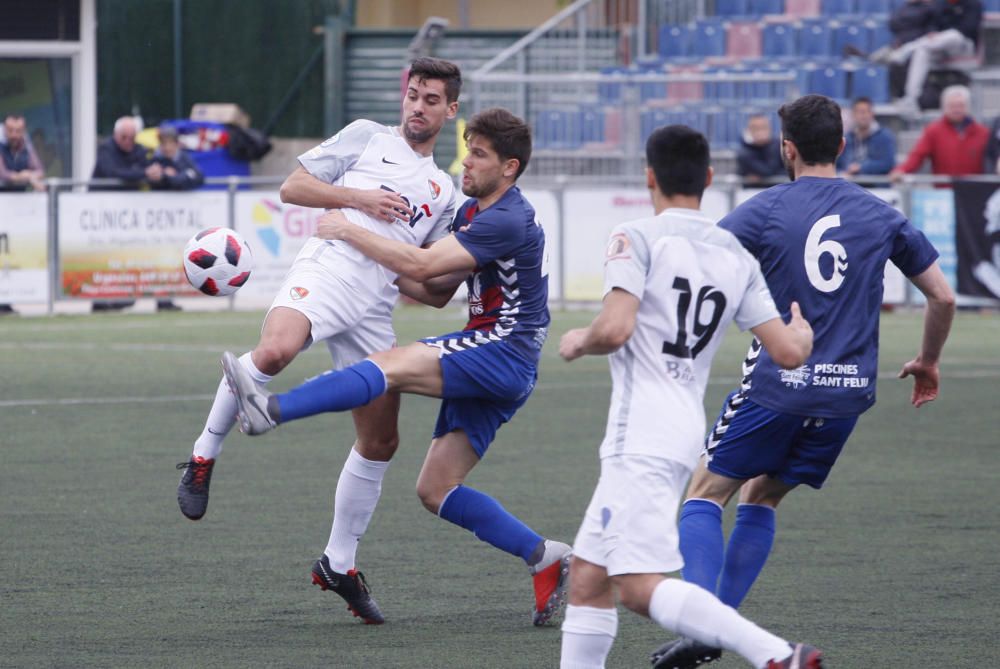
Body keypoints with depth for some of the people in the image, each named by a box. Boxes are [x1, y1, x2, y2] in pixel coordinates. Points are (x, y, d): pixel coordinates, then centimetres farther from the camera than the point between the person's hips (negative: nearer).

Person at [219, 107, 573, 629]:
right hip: (486, 359, 10)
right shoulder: (471, 211, 17)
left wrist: (349, 232, -13)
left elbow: (422, 265, -20)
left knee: (393, 364, -28)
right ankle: (544, 557, 7)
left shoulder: (507, 221, -15)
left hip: (504, 353, -10)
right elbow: (442, 287, 27)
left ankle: (272, 409, -44)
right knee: (435, 491, 4)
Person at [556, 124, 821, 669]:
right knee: (587, 577, 16)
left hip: (642, 437, -8)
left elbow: (613, 330, -20)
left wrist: (578, 341, 3)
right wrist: (803, 330, 32)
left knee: (642, 588, -16)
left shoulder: (636, 239, -7)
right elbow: (789, 352, 8)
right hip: (685, 433, 8)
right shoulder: (737, 258, 11)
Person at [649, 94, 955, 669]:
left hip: (777, 385, -4)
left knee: (706, 495, 7)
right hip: (848, 393, 4)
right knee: (761, 499, 21)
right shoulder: (881, 216, 7)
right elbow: (943, 297, 11)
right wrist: (928, 362, 28)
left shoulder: (767, 210, -3)